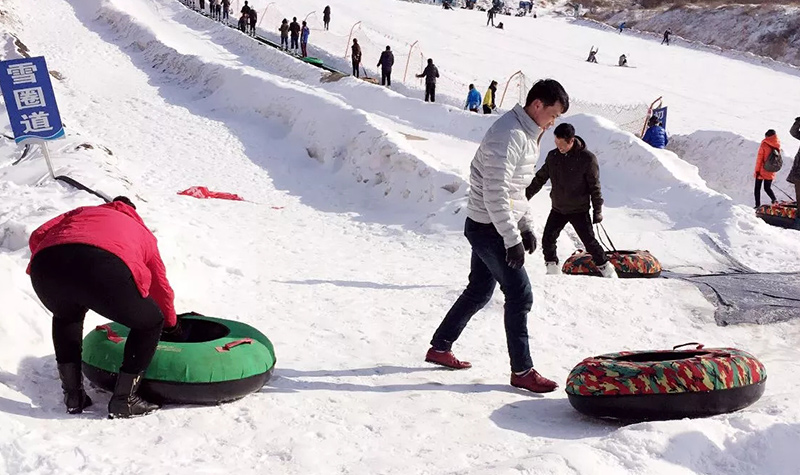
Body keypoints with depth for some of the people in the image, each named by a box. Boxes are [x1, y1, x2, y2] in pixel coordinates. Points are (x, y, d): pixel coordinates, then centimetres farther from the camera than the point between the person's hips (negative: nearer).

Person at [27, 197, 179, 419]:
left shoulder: (81, 212, 42)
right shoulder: (142, 232, 39)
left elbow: (38, 236, 26)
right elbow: (161, 287, 46)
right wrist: (171, 323, 63)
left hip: (46, 262, 4)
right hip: (105, 271, -3)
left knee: (65, 318, 38)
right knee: (149, 323, 23)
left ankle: (72, 395, 34)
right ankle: (123, 400, 21)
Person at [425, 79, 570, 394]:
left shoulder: (525, 134, 12)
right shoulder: (508, 135, -21)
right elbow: (496, 193, -27)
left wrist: (525, 226, 16)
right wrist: (512, 239, -25)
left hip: (487, 228, 10)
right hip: (489, 229, -10)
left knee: (479, 291, 19)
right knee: (520, 295, -5)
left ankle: (440, 348, 31)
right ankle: (522, 371, 4)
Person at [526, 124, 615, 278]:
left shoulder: (587, 158, -14)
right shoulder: (553, 156, -2)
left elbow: (595, 186, -8)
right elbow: (540, 178, 9)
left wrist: (598, 209, -7)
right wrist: (525, 196, 9)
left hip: (579, 210, -4)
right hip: (557, 209, 4)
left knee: (590, 242, -3)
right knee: (547, 240, 0)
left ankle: (607, 271, 10)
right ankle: (552, 269, 16)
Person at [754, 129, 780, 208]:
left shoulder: (764, 145, -12)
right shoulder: (777, 146, 2)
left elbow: (759, 159, -11)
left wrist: (757, 170, -6)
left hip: (762, 171, -4)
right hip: (770, 172, 4)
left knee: (757, 188, 8)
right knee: (768, 188, 16)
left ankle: (758, 205, 2)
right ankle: (774, 200, -8)